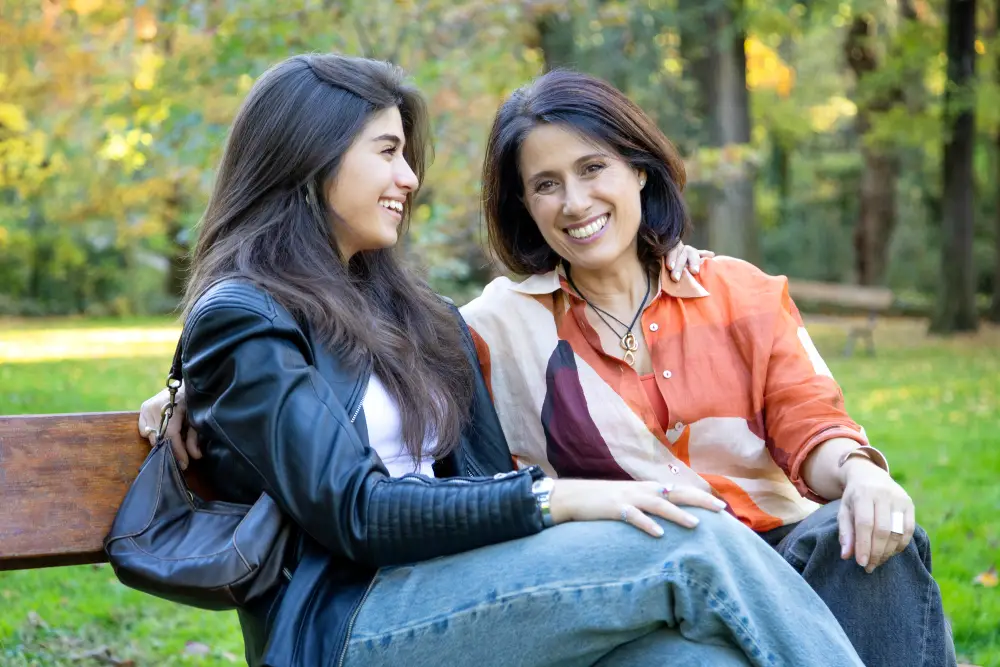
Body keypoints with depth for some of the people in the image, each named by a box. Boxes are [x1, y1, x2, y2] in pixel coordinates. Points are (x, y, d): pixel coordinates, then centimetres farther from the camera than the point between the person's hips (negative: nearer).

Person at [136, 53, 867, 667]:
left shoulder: (397, 308, 22)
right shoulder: (241, 319, -2)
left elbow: (478, 476, 13)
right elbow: (352, 510, -14)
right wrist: (555, 499, -23)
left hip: (448, 596, 7)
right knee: (691, 546, -24)